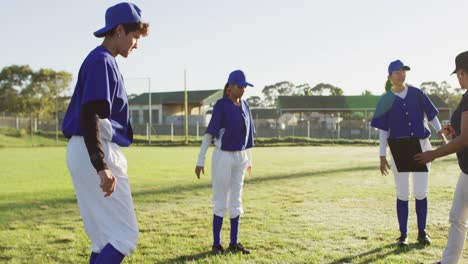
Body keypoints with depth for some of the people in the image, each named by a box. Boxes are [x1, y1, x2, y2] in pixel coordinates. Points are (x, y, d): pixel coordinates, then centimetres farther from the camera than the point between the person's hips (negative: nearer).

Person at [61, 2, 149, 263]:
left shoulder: (103, 61, 19)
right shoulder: (101, 61, -12)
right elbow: (88, 115, -23)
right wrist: (101, 167, -32)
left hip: (85, 151, 11)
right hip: (96, 153, -11)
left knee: (104, 236, 14)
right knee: (125, 235, -8)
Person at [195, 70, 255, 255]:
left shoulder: (244, 105, 7)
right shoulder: (221, 105, -13)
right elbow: (209, 133, -16)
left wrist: (249, 159, 18)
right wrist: (200, 161, -21)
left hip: (240, 157, 7)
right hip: (223, 157, -6)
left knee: (236, 202, 12)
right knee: (221, 203, 0)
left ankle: (234, 243, 20)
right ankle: (216, 243, 10)